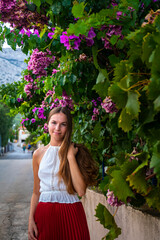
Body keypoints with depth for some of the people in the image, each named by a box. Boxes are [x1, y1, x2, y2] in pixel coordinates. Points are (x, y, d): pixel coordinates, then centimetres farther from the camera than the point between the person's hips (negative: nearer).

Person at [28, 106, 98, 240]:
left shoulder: (76, 152, -1)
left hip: (71, 214, -2)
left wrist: (71, 157, -12)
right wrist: (31, 220, 2)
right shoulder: (39, 154, 7)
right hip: (44, 213, 2)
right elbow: (36, 192, 12)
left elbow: (81, 191, -12)